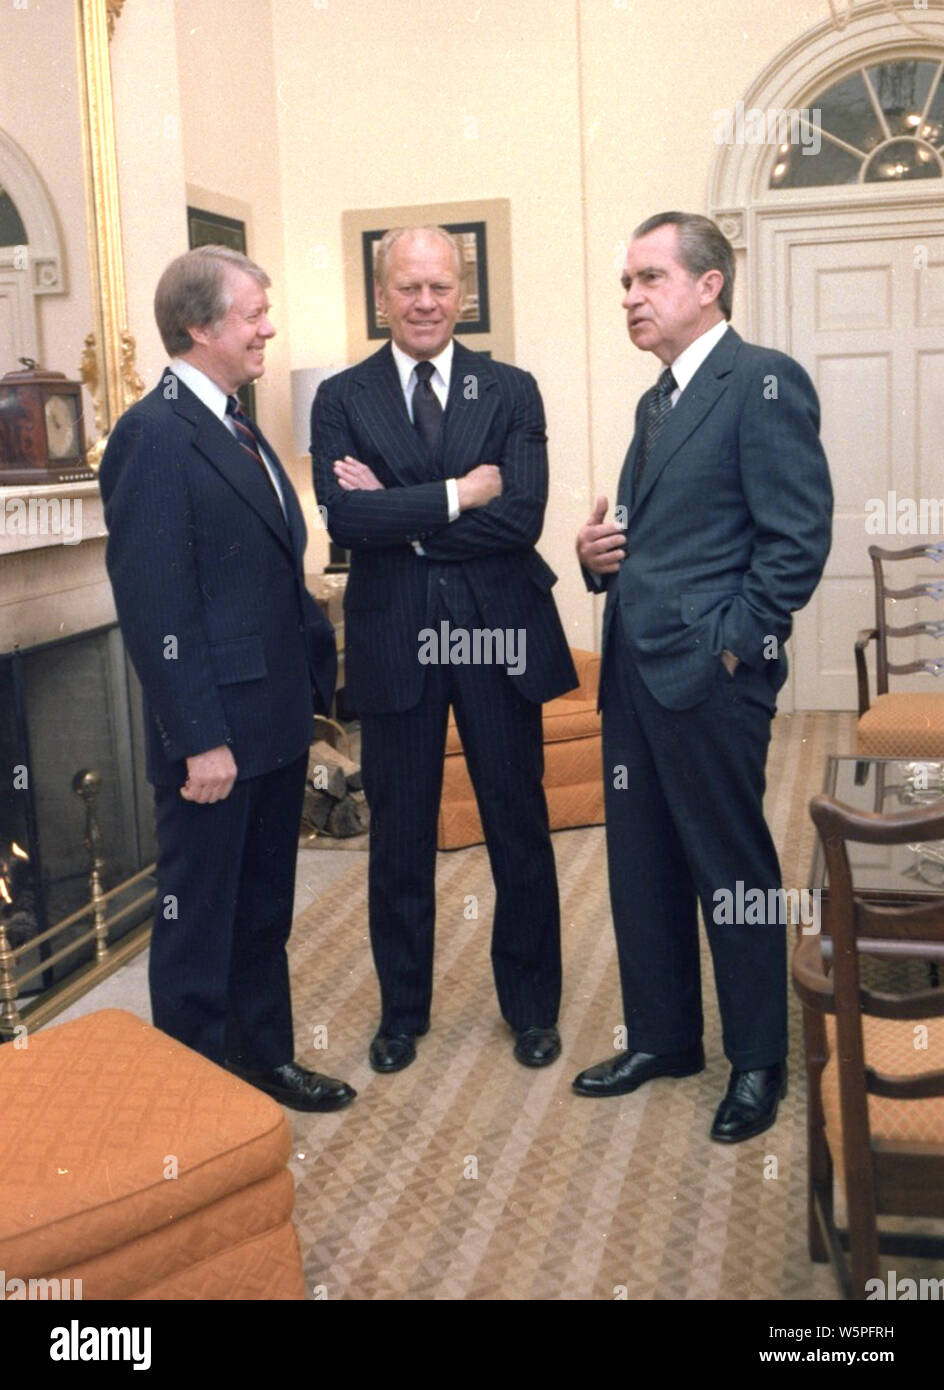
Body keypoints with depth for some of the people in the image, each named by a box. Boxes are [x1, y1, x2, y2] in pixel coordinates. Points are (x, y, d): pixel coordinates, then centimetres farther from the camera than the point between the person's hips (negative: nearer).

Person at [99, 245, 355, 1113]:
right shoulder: (155, 435, -16)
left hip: (275, 719, 9)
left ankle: (264, 1059, 37)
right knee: (199, 920, 7)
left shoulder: (238, 427, 13)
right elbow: (153, 604, -20)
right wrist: (200, 739, -21)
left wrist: (313, 676, 11)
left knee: (263, 911, 21)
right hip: (215, 733, -9)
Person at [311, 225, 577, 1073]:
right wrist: (457, 495, -16)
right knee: (400, 837, 12)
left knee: (520, 829, 10)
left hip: (498, 636, 0)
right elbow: (346, 518, -14)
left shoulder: (511, 392, 2)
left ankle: (532, 1005, 30)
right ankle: (403, 1011, 31)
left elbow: (522, 518, -13)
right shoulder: (342, 399, 2)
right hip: (393, 640, 0)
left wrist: (401, 514, -14)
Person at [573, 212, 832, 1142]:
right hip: (635, 670, 9)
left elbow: (799, 533, -15)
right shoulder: (657, 402, 19)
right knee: (640, 865, 15)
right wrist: (600, 554, 4)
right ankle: (662, 1037, 31)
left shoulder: (764, 382, -9)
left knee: (733, 871, 3)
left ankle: (758, 1062, 20)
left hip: (709, 674, -9)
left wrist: (734, 641, -16)